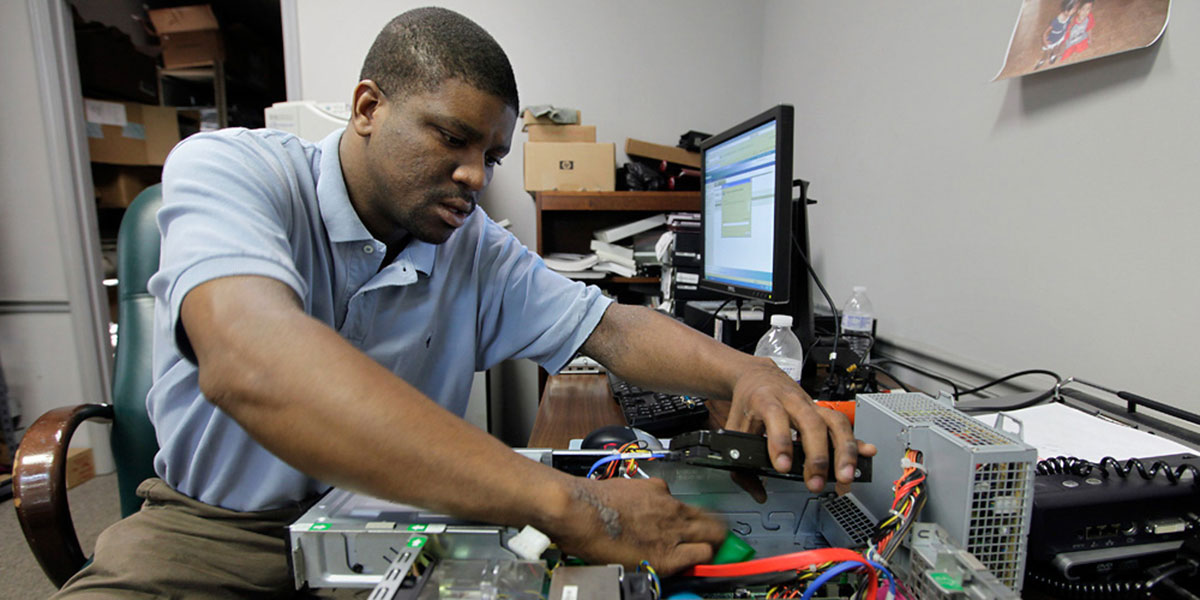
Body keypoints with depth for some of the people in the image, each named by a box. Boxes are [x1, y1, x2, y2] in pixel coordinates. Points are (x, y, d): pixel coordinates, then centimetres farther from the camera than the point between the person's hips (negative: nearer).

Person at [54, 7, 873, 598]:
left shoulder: (474, 248, -3)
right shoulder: (228, 170, -16)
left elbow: (613, 330, -2)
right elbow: (250, 362, -36)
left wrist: (741, 369, -22)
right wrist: (566, 505, -41)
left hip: (396, 517, 3)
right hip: (216, 529, -1)